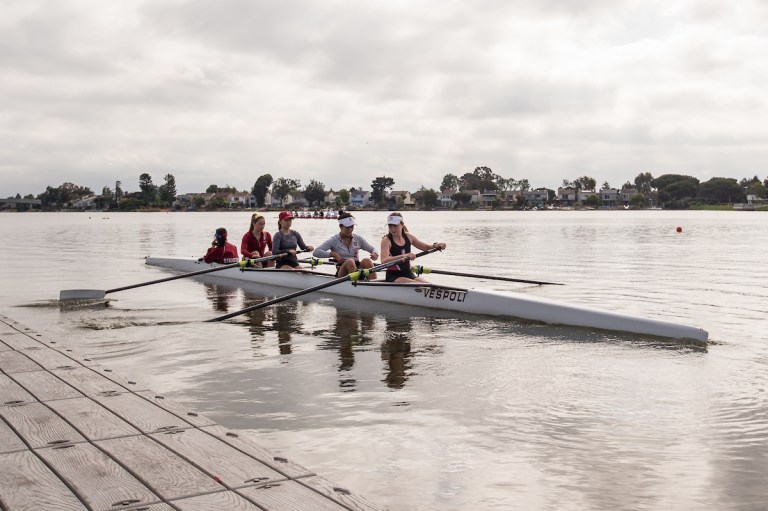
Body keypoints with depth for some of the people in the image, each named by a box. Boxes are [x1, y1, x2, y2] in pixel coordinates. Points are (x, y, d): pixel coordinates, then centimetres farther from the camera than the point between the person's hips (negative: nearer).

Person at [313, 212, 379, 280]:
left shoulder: (358, 239, 13)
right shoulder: (334, 240, 3)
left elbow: (372, 249, 17)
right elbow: (316, 252, -5)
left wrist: (374, 254, -8)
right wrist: (333, 254, -17)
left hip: (357, 269, 3)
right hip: (342, 273, -3)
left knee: (367, 261, -29)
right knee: (350, 261, -35)